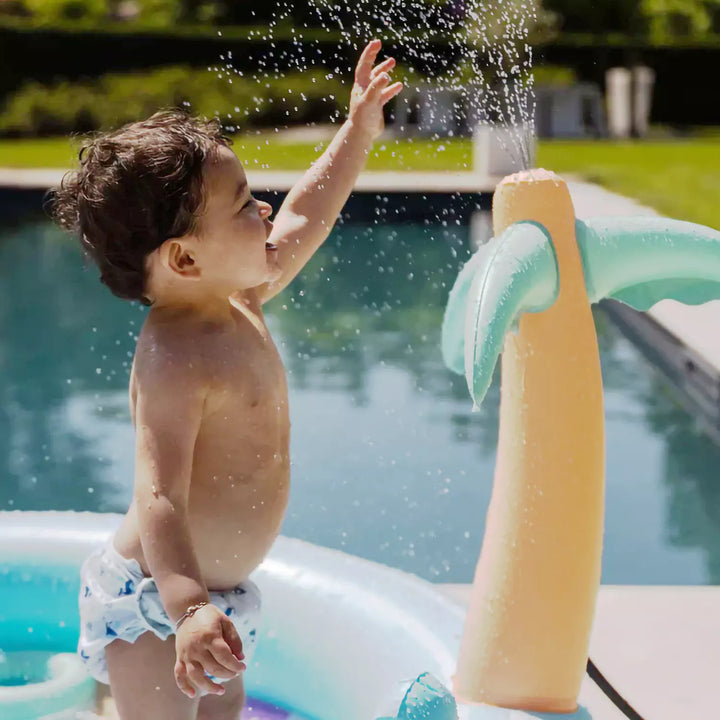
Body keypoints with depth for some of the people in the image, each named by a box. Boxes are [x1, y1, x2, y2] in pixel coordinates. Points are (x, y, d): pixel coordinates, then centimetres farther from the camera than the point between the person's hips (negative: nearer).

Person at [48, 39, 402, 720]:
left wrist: (357, 132, 23)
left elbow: (301, 222, 19)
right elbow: (160, 498, -36)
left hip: (221, 591, 9)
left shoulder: (238, 302, 2)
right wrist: (189, 611, -50)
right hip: (152, 601, -9)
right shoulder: (174, 358, -27)